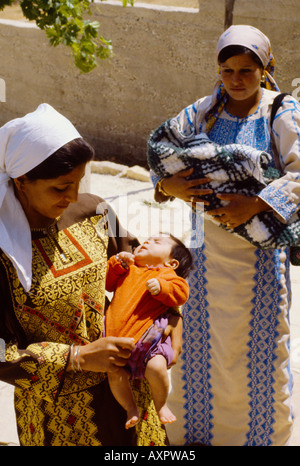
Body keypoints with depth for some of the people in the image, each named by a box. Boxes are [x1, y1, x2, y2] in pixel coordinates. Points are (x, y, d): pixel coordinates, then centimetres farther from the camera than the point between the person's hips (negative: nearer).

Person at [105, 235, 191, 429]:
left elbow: (181, 293, 1)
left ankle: (161, 405, 2)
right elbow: (107, 283, 26)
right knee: (114, 374, -13)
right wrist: (117, 263, 14)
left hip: (147, 336, -4)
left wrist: (161, 287, -15)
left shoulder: (166, 275, 15)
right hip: (118, 336, 4)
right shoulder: (128, 270, 29)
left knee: (156, 367, -26)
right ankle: (131, 409, 12)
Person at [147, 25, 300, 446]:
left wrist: (255, 204, -30)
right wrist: (168, 185, -14)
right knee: (201, 336, 14)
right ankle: (196, 429, 33)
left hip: (260, 248, -3)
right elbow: (163, 144, 6)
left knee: (260, 340, 7)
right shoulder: (205, 111, 0)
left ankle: (264, 431, 27)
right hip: (208, 248, 3)